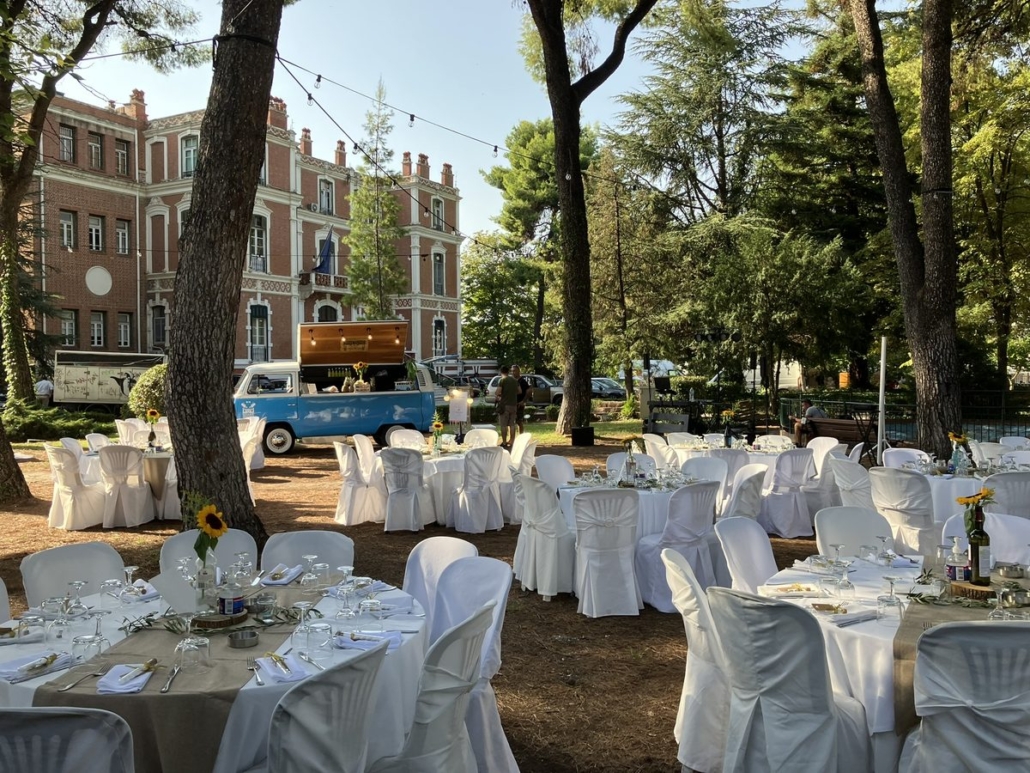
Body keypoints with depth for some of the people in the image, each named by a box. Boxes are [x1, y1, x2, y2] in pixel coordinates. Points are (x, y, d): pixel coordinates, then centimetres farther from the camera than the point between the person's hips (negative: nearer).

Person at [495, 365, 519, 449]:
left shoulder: (502, 380, -10)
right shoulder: (515, 381, 9)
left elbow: (498, 392, -17)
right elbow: (519, 391, 16)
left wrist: (498, 397, 3)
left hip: (505, 405, -6)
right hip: (514, 405, 6)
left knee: (504, 425, -1)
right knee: (512, 424, 12)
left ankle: (504, 443, -1)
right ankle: (511, 442, 15)